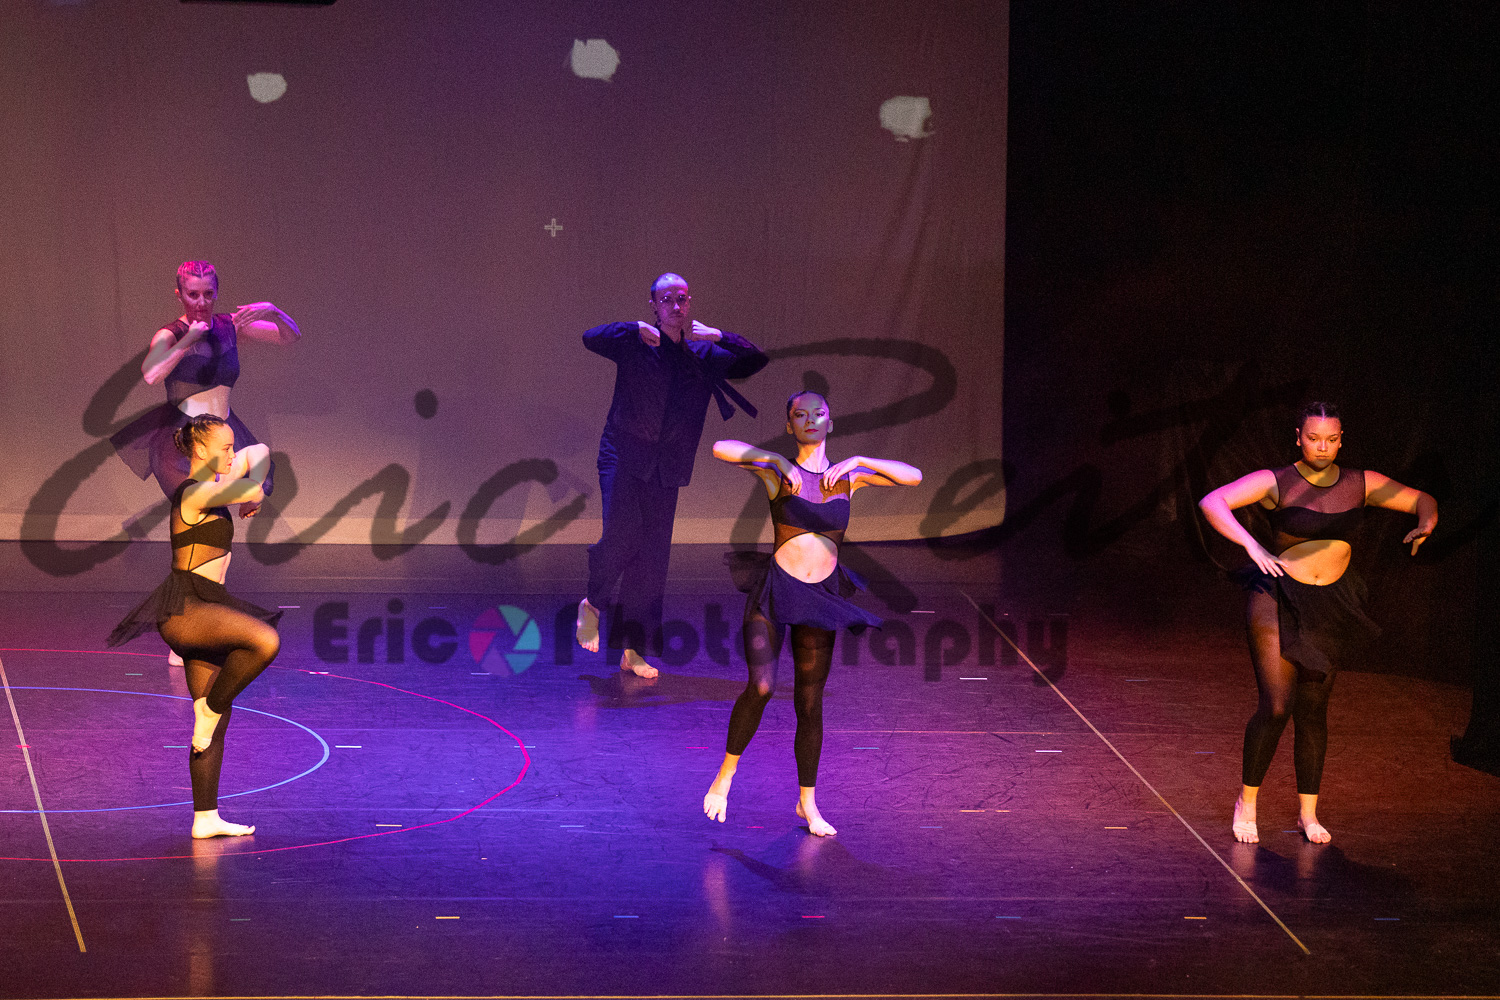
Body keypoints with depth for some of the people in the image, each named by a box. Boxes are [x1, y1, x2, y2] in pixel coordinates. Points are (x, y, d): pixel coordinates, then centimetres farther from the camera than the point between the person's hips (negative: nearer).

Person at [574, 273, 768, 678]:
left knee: (652, 557, 1)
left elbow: (756, 360, 7)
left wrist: (718, 336, -5)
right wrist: (636, 330, -23)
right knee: (622, 533, -21)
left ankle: (634, 650, 8)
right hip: (624, 457, -3)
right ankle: (592, 604, 9)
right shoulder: (636, 345, -1)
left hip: (666, 469, 3)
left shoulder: (704, 355, 9)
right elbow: (592, 338, -15)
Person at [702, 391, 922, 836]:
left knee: (810, 704, 9)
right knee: (761, 686, -21)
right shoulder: (777, 470, -1)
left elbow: (914, 476, -3)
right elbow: (720, 448, -16)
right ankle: (727, 771, 2)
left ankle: (808, 802, 24)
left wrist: (858, 461, -12)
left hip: (820, 599, 3)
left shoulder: (848, 476, 7)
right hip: (775, 593, -3)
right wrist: (777, 461, -19)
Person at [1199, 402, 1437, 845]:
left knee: (1313, 710, 9)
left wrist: (1425, 525, -13)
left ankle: (1308, 814, 21)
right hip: (1279, 600, -4)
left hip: (1330, 608, 4)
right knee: (1277, 706, -13)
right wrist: (1252, 545, -36)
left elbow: (1423, 501, 11)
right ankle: (1247, 800, 7)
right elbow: (1212, 502, -24)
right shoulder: (1275, 483, -12)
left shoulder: (1361, 484, 2)